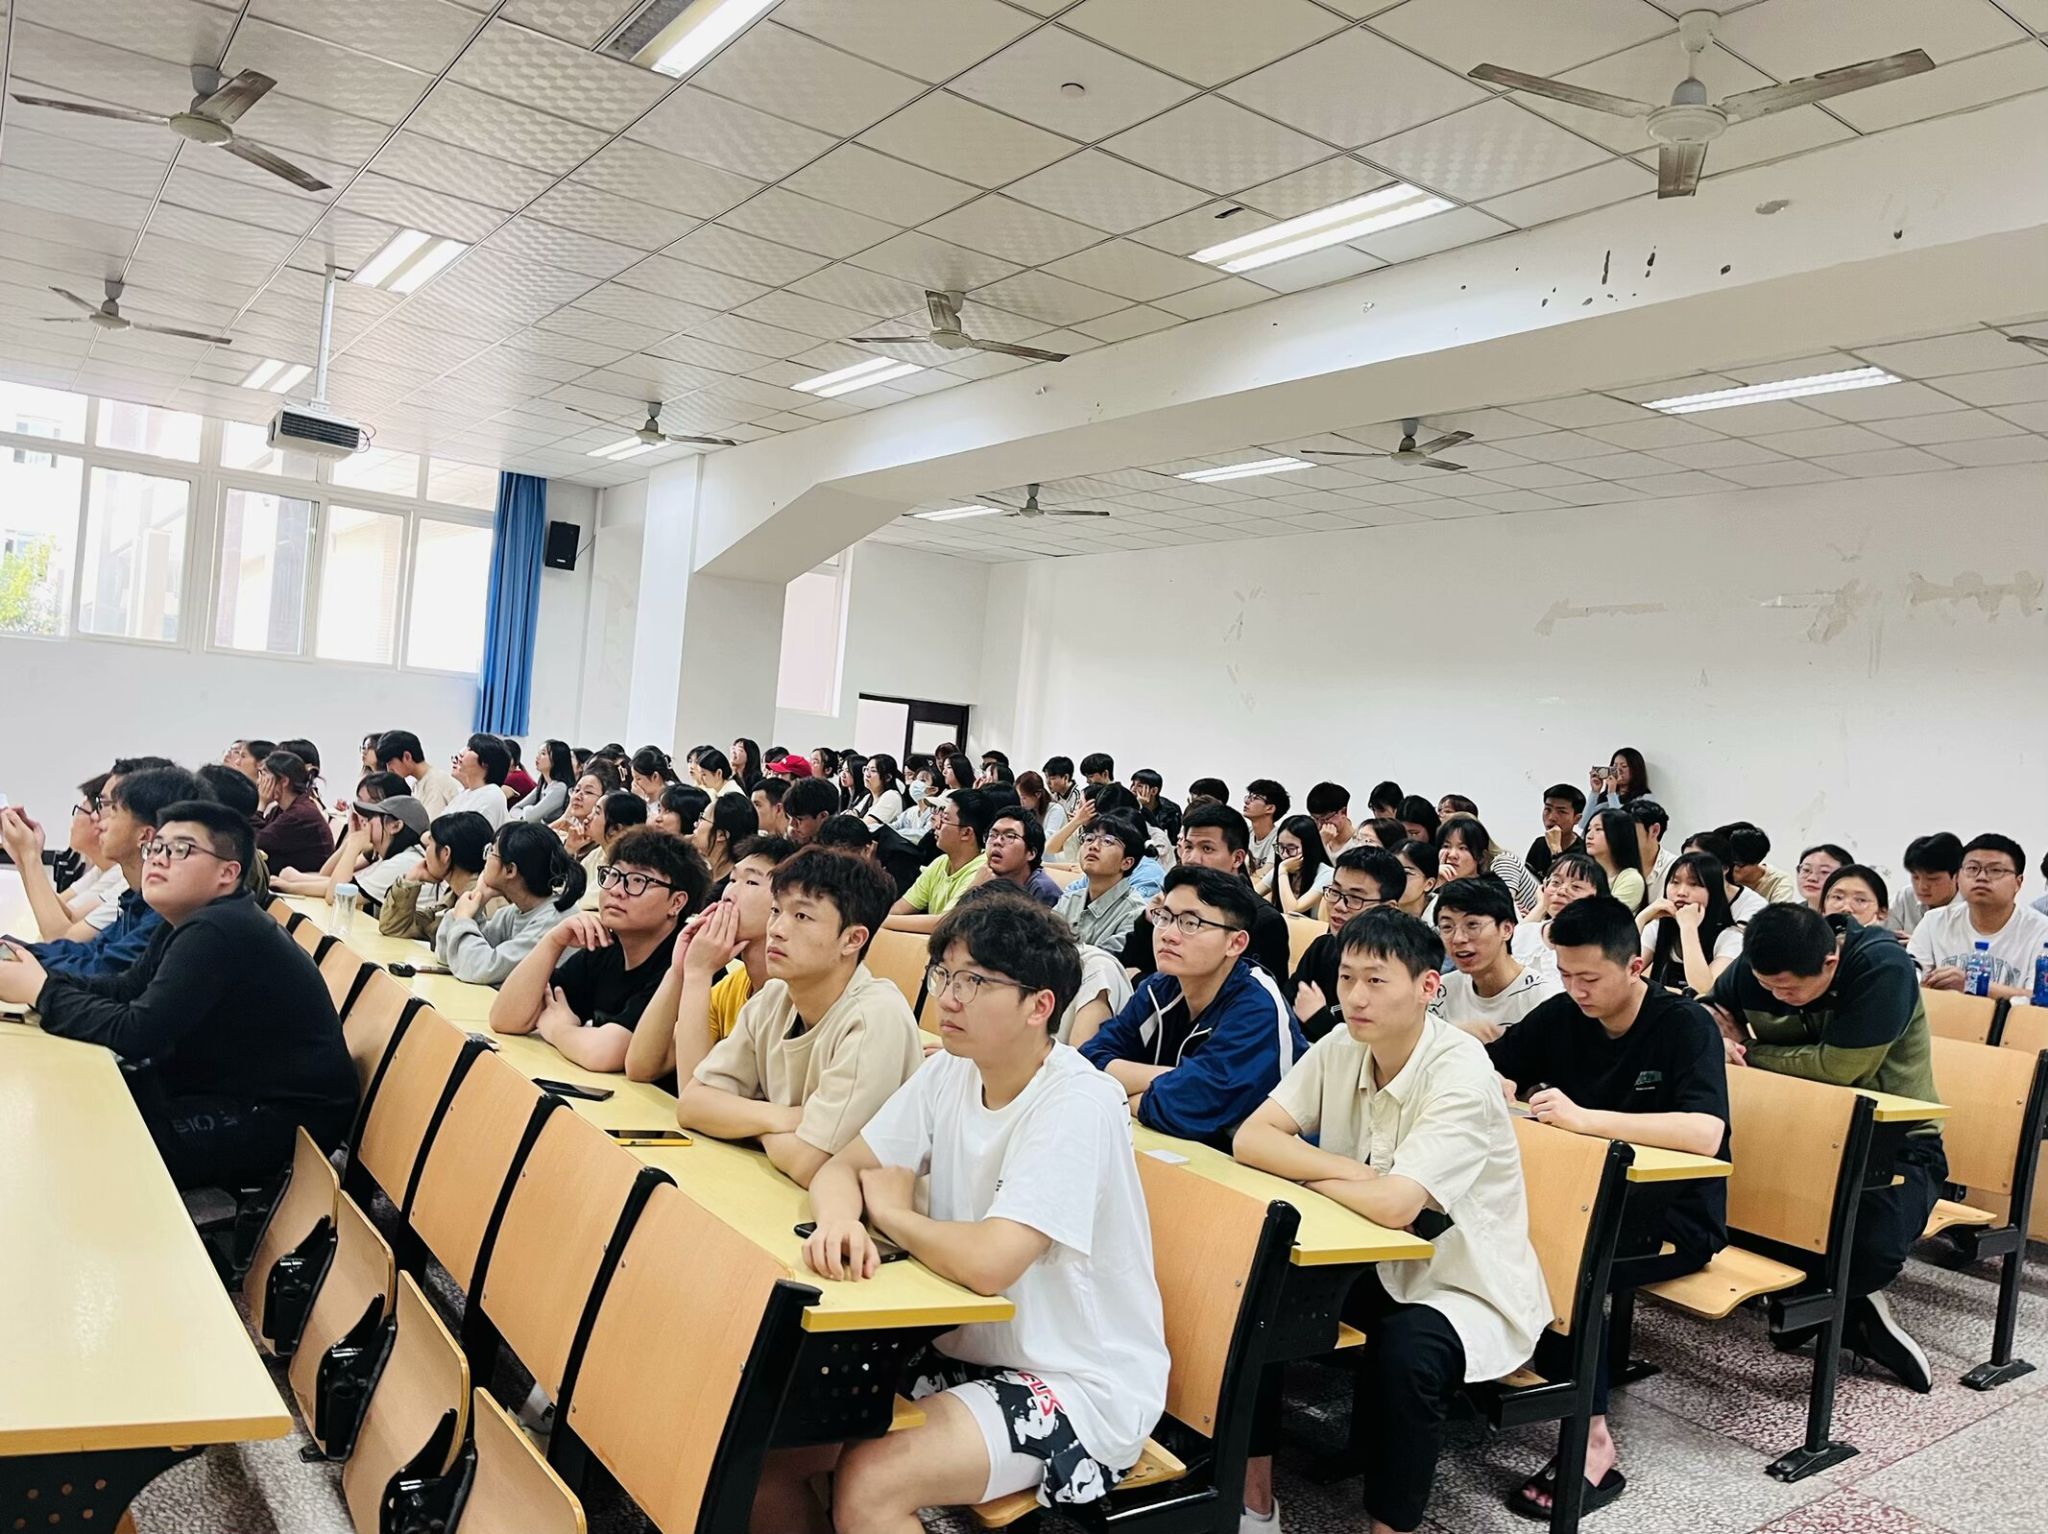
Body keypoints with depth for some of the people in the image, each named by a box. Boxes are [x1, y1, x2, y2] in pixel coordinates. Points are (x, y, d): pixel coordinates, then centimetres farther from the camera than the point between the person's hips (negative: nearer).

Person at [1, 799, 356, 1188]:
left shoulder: (218, 932, -23)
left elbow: (137, 1033, -25)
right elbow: (124, 989, 9)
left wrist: (41, 991, -14)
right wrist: (36, 978, -6)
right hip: (234, 1089, 10)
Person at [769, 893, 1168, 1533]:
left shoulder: (1075, 1105, -23)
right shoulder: (949, 1073, 0)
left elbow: (988, 1263, -32)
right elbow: (841, 1168, 4)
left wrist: (892, 1210, -13)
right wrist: (840, 1220, -20)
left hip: (1084, 1384, -7)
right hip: (966, 1353, 7)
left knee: (868, 1481, -26)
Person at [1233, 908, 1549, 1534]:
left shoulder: (1460, 1073, -25)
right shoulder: (1339, 1049, -6)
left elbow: (1394, 1205, -35)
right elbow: (1250, 1138, -12)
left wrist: (1309, 1172, -16)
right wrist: (1355, 1172, -25)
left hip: (1465, 1283, -6)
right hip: (1375, 1263, 6)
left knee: (1405, 1352, -34)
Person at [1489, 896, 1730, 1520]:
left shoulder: (1686, 1026, -14)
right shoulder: (1561, 1016, 2)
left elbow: (1706, 1135, -30)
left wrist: (1583, 1118, -35)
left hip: (1676, 1218, -5)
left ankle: (1592, 1443, -21)